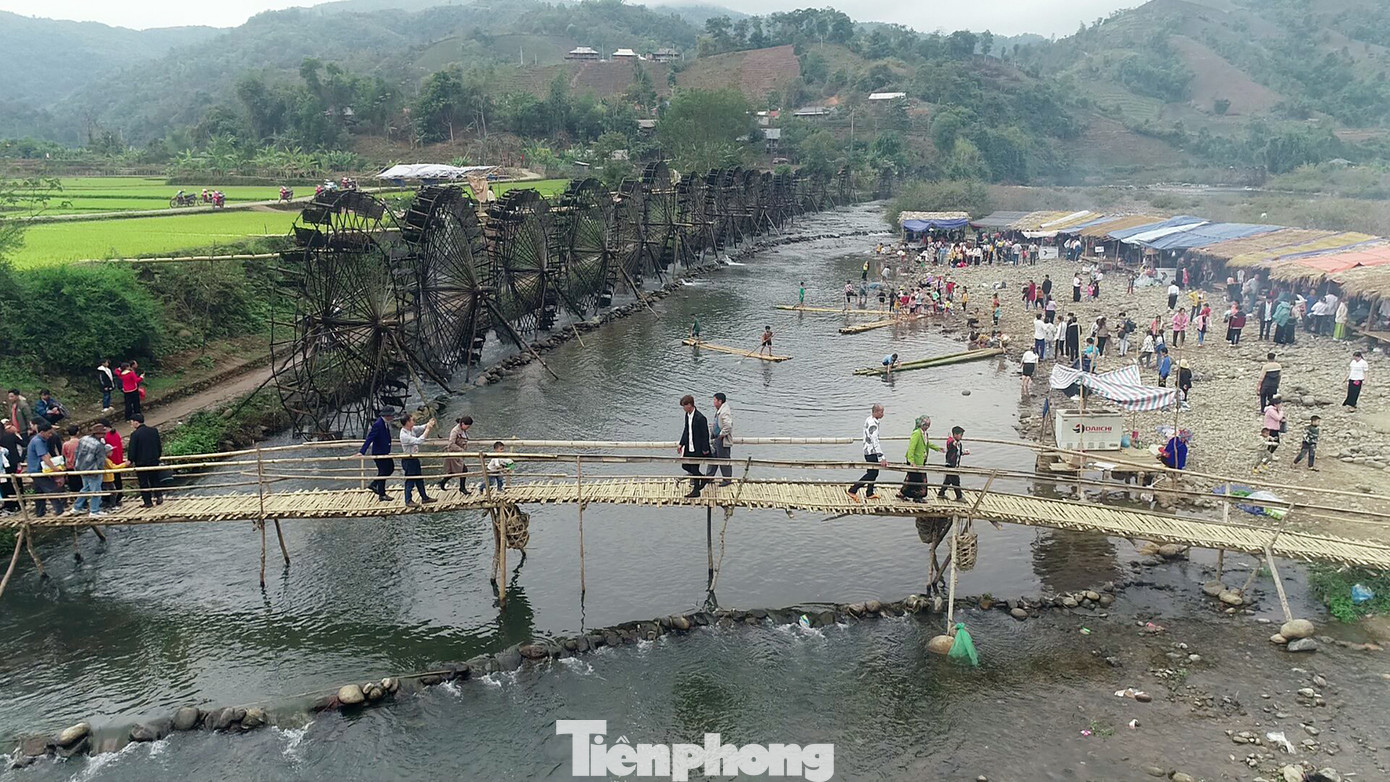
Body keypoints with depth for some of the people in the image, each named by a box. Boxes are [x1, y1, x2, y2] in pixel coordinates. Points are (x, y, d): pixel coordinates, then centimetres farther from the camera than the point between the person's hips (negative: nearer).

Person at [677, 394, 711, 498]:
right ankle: (703, 479, 31)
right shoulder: (687, 415, 3)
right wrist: (681, 444, 11)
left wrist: (705, 449, -12)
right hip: (689, 447, 9)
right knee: (685, 466, 13)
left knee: (694, 468, 0)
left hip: (697, 448, -8)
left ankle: (696, 490, 14)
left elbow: (705, 434, -17)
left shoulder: (700, 418, -23)